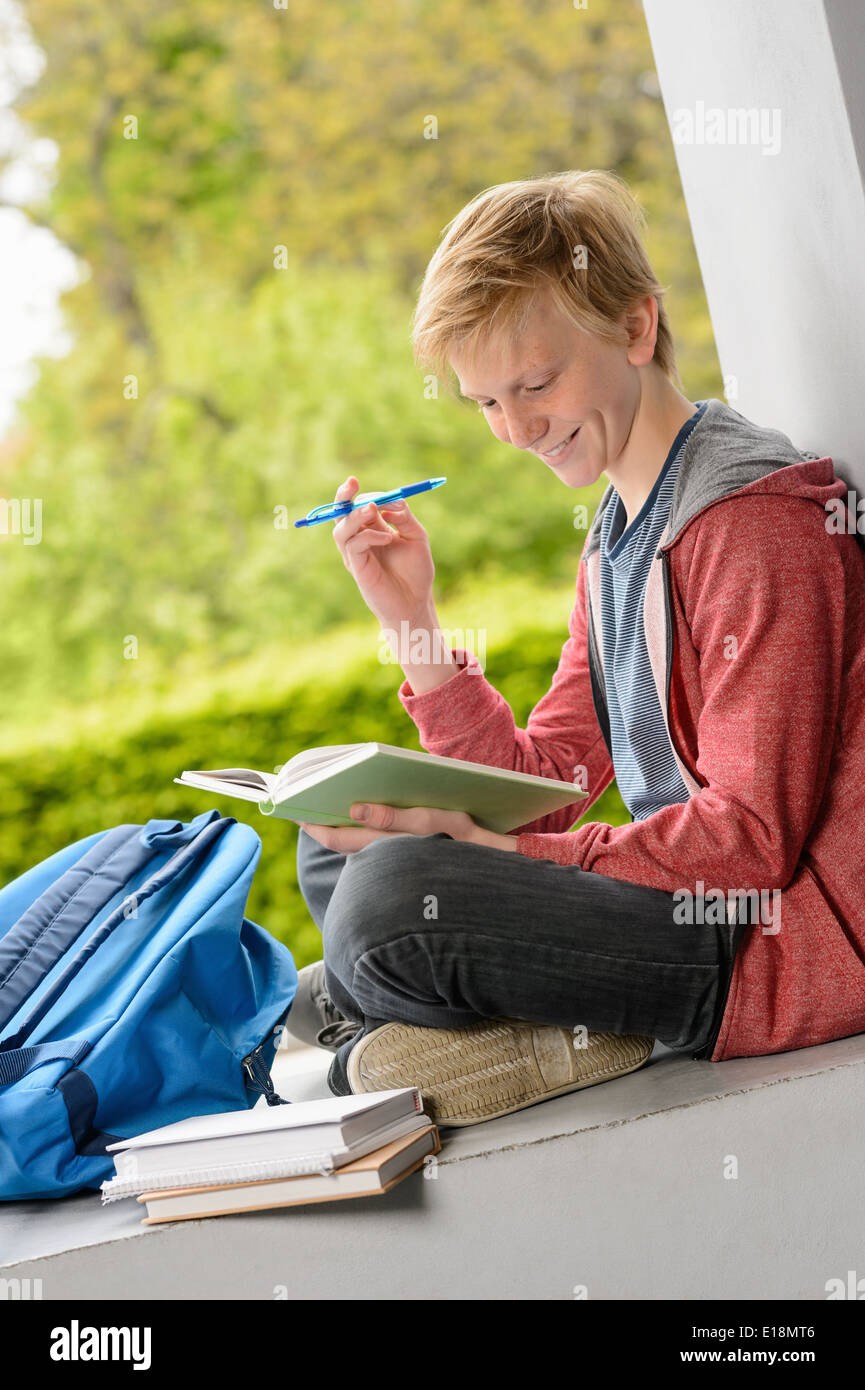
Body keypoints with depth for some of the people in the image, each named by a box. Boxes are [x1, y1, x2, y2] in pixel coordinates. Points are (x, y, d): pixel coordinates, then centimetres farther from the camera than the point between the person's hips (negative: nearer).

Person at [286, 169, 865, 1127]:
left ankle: (353, 1003, 6)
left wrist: (485, 851, -23)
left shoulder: (756, 515, -13)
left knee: (391, 896, -29)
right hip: (685, 898, 10)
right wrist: (411, 621, 1)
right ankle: (546, 1038, -8)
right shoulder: (613, 546, 16)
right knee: (333, 846, 14)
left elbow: (753, 835, -19)